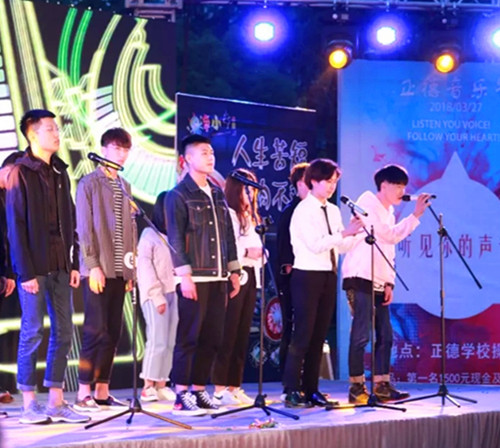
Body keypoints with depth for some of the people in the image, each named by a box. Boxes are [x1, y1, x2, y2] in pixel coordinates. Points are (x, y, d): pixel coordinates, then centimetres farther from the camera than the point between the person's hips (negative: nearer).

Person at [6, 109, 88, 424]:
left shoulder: (60, 173, 14)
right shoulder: (21, 173, -6)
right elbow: (15, 226, -10)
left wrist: (74, 263, 8)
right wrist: (26, 272, -15)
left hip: (60, 266, 6)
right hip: (34, 267, -6)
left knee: (63, 332, 5)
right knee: (33, 333, -2)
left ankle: (57, 402, 10)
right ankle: (30, 405, 4)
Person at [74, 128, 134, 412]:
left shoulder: (125, 187, 16)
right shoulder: (89, 184, -3)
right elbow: (84, 228, -8)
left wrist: (131, 270, 11)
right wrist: (93, 265, -14)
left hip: (119, 270, 6)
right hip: (98, 270, -6)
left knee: (112, 333, 5)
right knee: (96, 331, -8)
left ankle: (102, 392, 9)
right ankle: (84, 393, -4)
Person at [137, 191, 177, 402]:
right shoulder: (150, 235, -2)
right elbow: (145, 268, -7)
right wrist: (157, 296, -13)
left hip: (173, 294, 6)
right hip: (155, 296, -6)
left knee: (170, 342, 3)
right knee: (158, 341, -10)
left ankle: (161, 385, 7)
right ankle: (148, 387, -5)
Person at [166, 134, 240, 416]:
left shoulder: (217, 194, 16)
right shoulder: (179, 195, -4)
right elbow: (176, 237, -10)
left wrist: (234, 270, 15)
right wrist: (184, 275, -16)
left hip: (218, 277, 7)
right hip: (195, 278, -7)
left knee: (212, 338, 7)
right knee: (189, 337, -4)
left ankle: (199, 390, 15)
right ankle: (182, 396, 0)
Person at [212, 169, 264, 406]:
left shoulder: (249, 217, 22)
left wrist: (260, 254, 4)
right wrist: (246, 253, -19)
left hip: (250, 278, 9)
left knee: (242, 336, 8)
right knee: (228, 334, -8)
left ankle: (234, 387, 12)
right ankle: (220, 389, -5)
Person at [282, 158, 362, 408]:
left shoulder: (333, 211, 14)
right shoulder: (304, 210, -8)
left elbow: (343, 246, 11)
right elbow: (315, 245, -18)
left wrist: (354, 232, -6)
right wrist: (344, 233, -22)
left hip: (329, 275, 7)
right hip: (308, 275, -7)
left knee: (319, 336, 8)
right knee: (303, 335, -8)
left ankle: (311, 389, 13)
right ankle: (292, 391, -6)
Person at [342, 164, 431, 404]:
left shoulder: (388, 212, 22)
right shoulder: (368, 203, -5)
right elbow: (392, 235, -14)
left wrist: (388, 282, 9)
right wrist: (416, 214, -13)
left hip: (378, 283, 9)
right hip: (360, 278, -9)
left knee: (385, 335, 7)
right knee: (361, 335, -9)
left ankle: (382, 386, 11)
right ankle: (357, 388, -4)